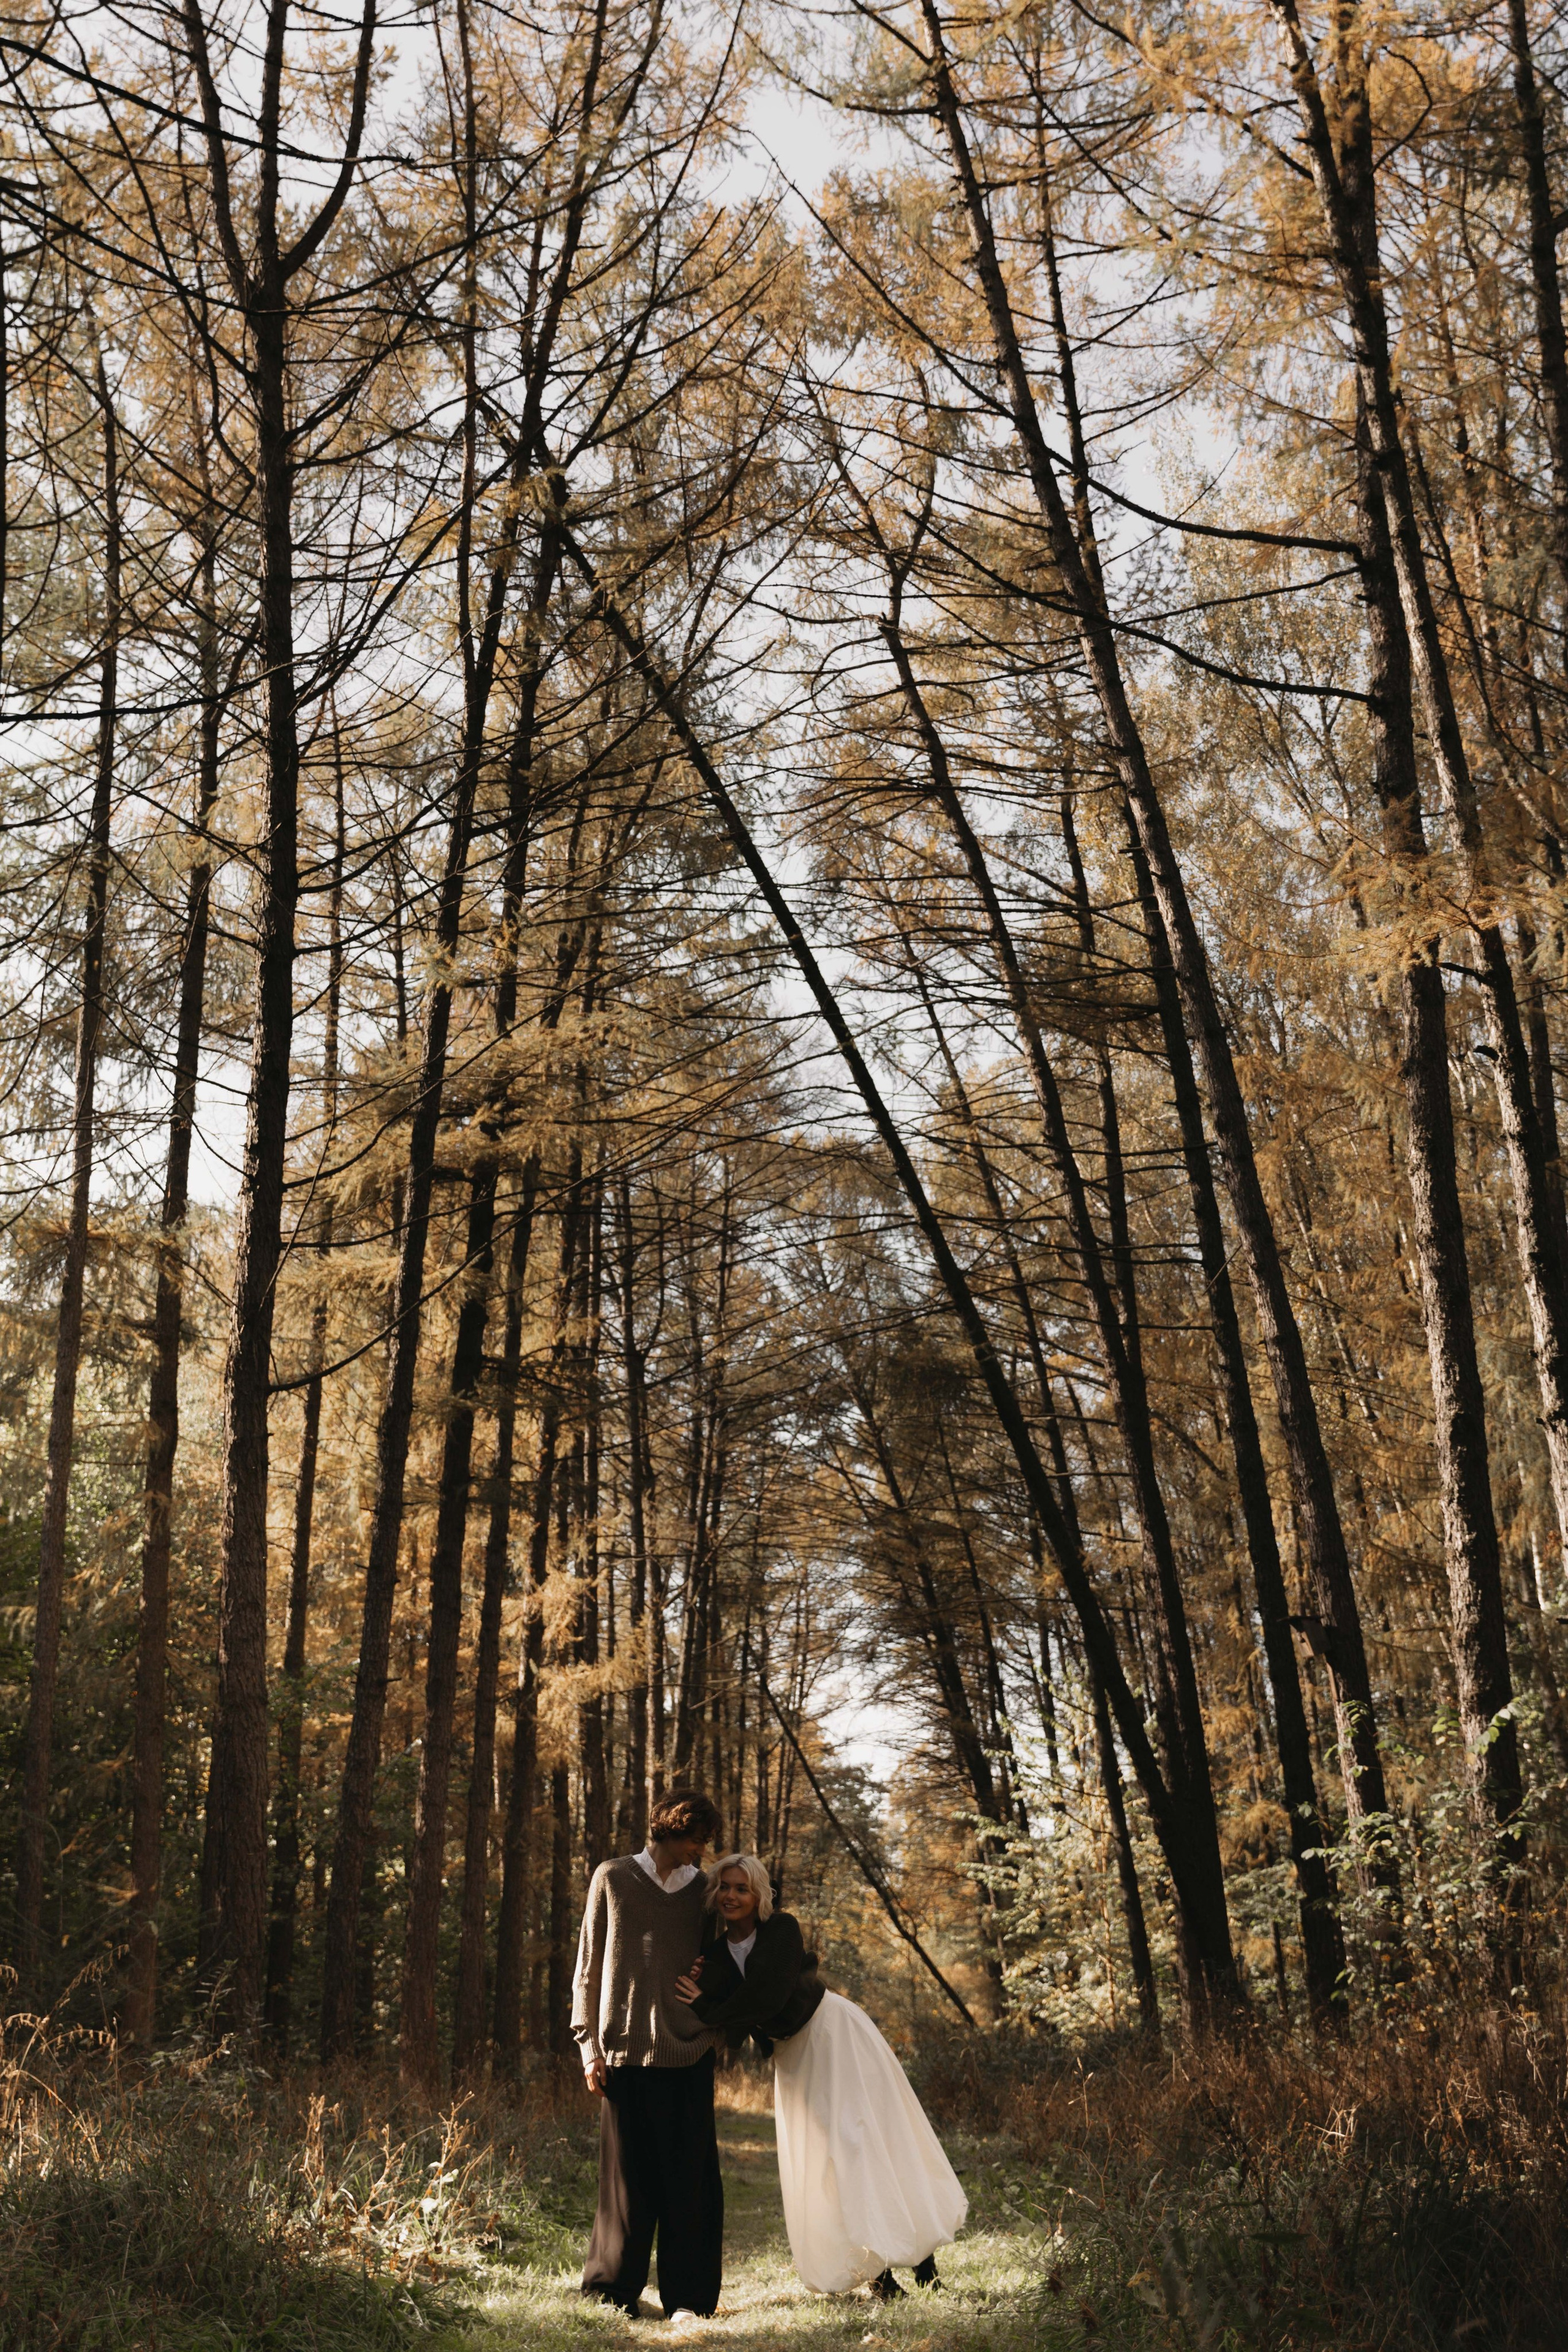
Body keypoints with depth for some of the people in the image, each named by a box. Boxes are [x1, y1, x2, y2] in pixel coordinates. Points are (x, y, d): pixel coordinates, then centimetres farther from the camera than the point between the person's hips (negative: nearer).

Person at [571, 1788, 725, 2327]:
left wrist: (719, 2028, 6)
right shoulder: (612, 1879, 4)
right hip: (625, 2051, -2)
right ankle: (615, 2291, 16)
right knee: (628, 2177, 3)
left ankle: (686, 2297, 8)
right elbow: (589, 1967, 5)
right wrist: (589, 2045, 0)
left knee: (689, 2179, 0)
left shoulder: (701, 1891, 10)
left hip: (688, 2053, 2)